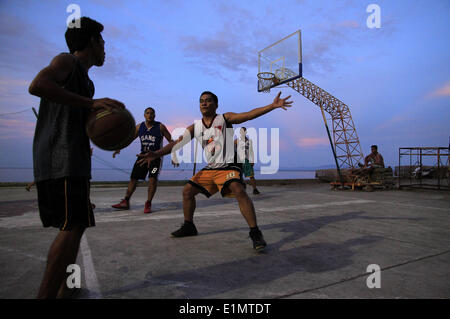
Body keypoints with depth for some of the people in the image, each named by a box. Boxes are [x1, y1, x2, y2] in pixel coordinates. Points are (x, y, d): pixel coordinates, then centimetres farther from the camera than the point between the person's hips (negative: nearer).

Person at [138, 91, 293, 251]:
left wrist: (273, 105, -25)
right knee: (187, 191, 7)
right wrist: (156, 154, -11)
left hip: (228, 166, -6)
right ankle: (189, 227, 26)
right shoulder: (195, 127, 7)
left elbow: (249, 114, -15)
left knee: (239, 191, -30)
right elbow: (177, 143, 2)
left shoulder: (225, 119, -5)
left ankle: (255, 233, -25)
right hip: (210, 168, 6)